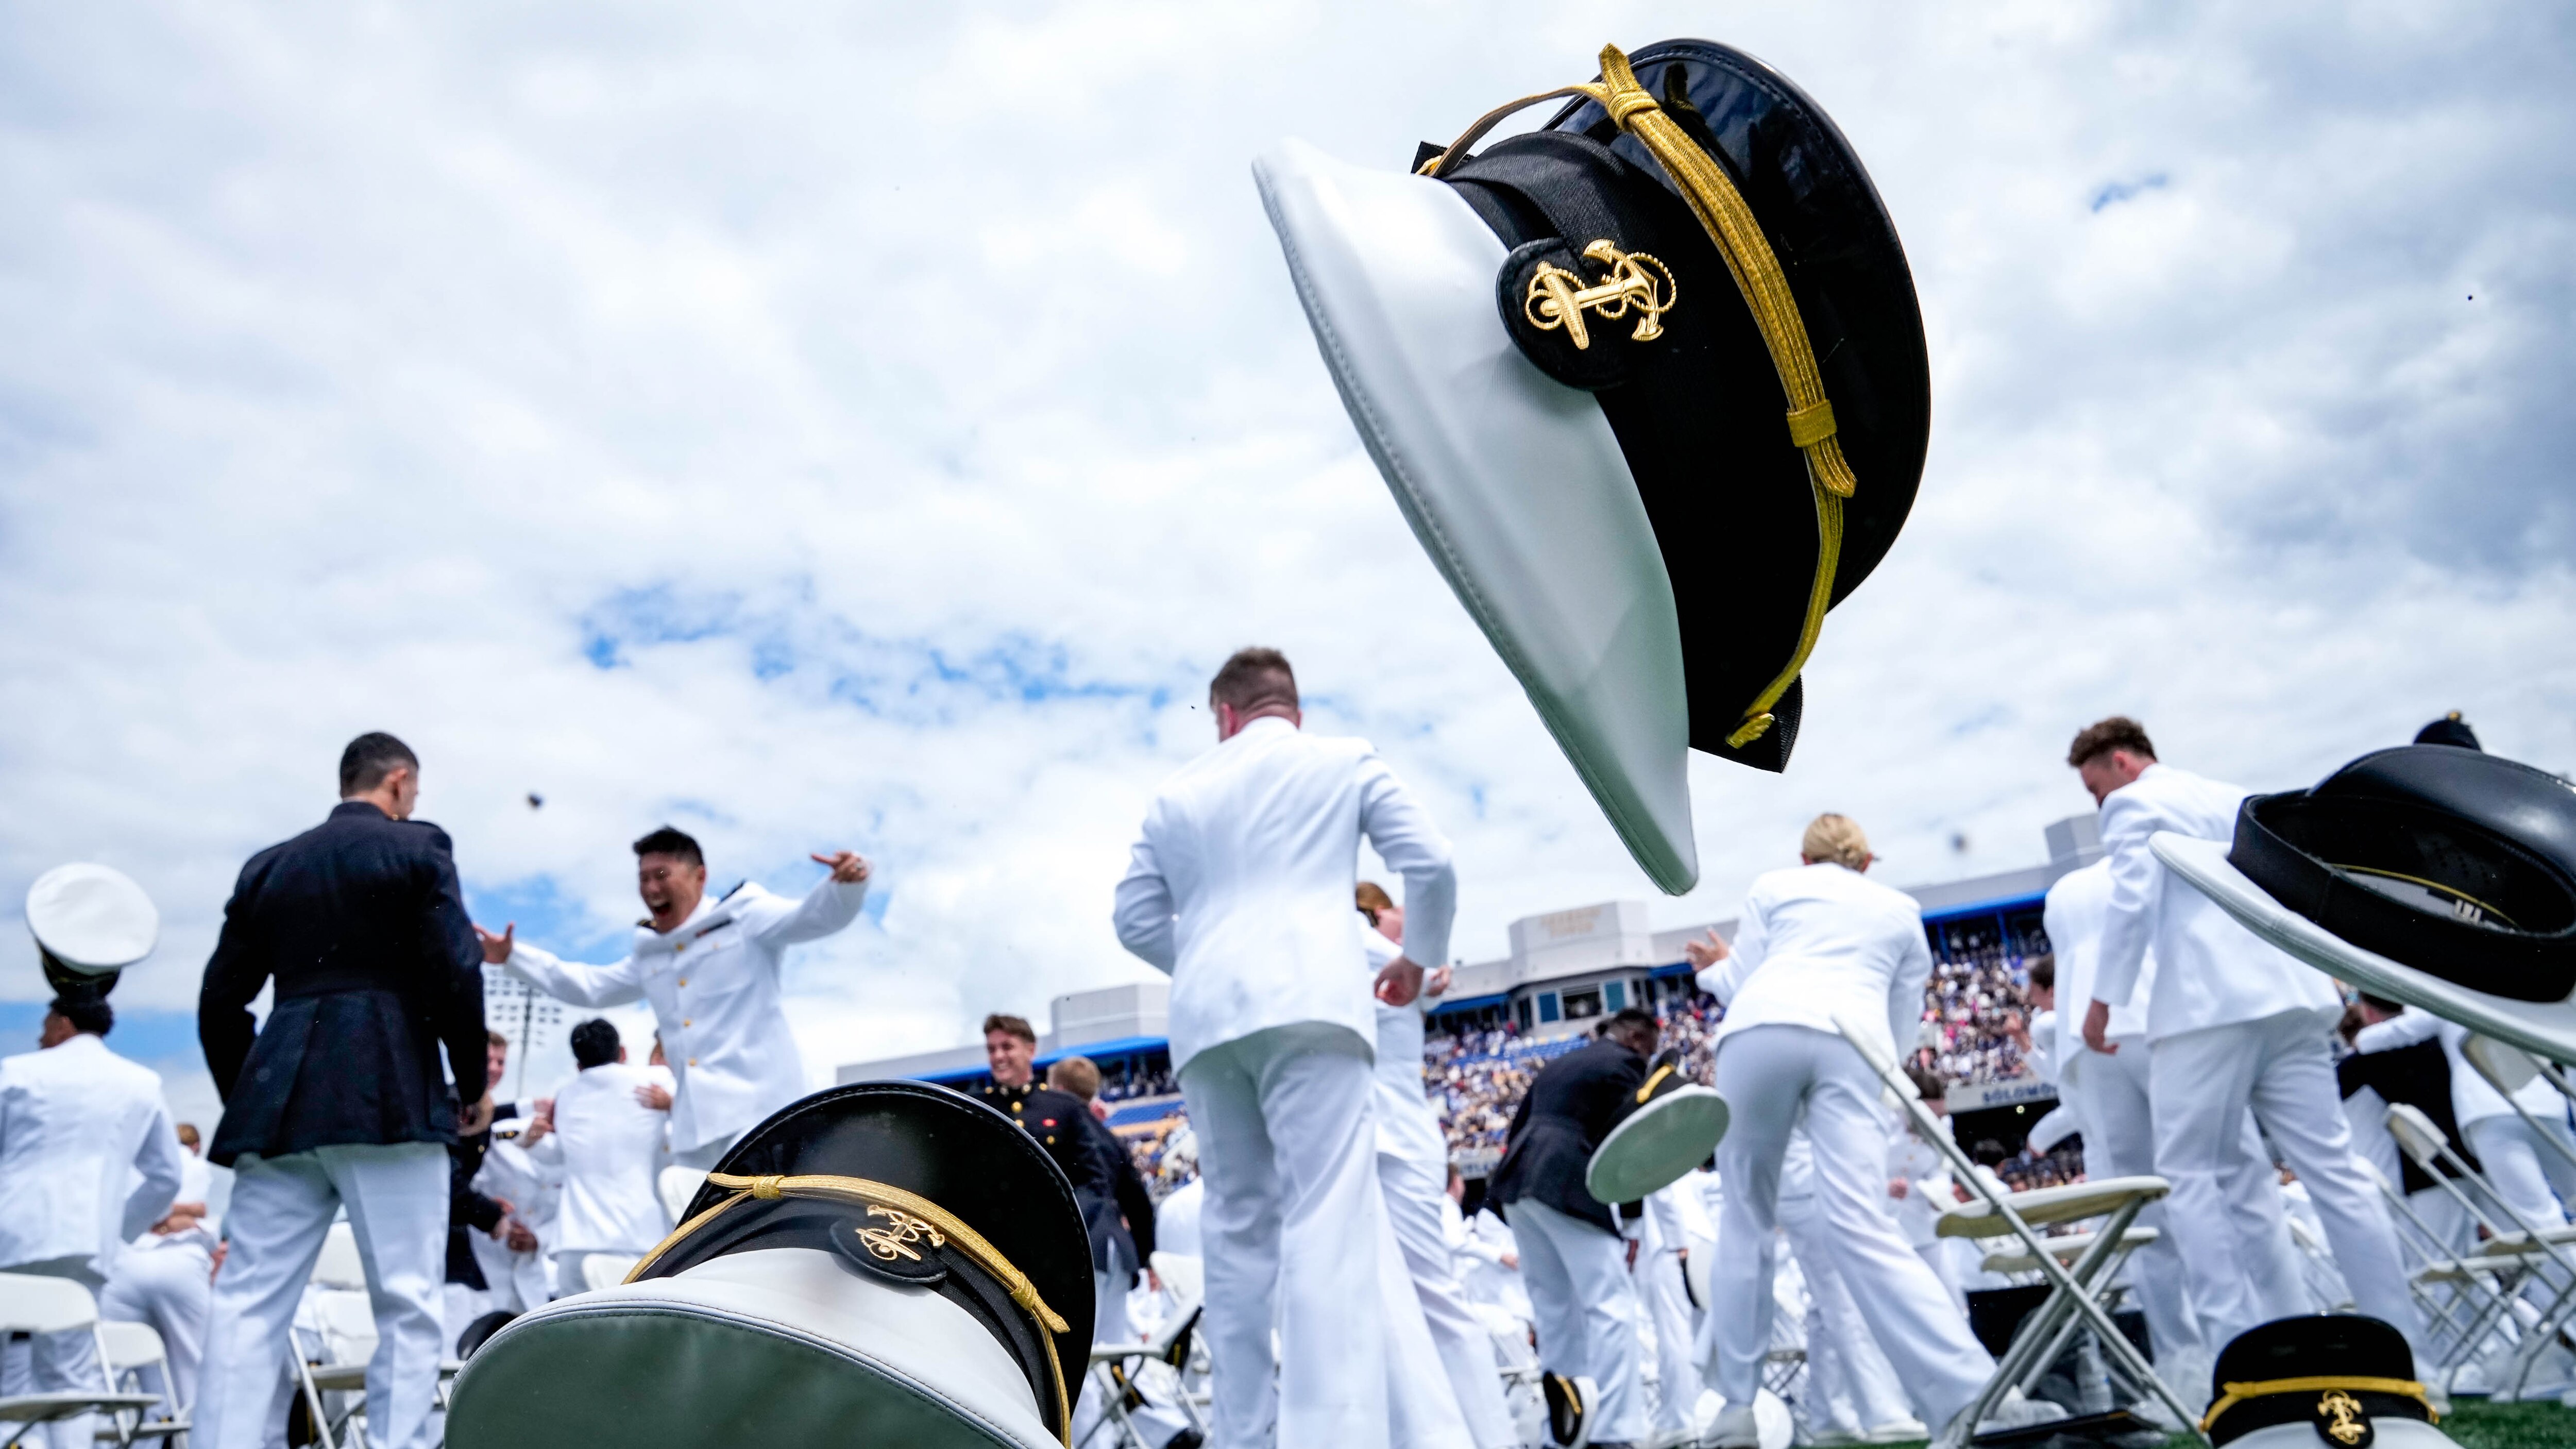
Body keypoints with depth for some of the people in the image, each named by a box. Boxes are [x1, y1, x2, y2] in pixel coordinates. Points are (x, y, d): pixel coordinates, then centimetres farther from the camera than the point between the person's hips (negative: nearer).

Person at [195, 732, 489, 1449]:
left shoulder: (268, 865, 17)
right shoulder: (419, 847, 2)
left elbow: (220, 1001, 15)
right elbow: (456, 972, -8)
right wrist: (474, 1083, 3)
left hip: (278, 1103, 5)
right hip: (388, 1099, -5)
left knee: (247, 1305, 5)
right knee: (406, 1307, -2)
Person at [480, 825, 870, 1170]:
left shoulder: (744, 916, 2)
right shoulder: (649, 954, 22)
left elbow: (816, 915, -10)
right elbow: (590, 987, 35)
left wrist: (846, 883, -33)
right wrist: (513, 956, 32)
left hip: (757, 1104, -8)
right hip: (696, 1117, 8)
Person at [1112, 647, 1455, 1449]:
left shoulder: (1179, 789, 21)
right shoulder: (1344, 760, 13)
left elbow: (1136, 917, 18)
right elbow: (1431, 863, 4)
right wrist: (1419, 957, 19)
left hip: (1207, 1019, 4)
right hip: (1308, 1005, -4)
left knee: (1238, 1229, 10)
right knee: (1327, 1228, -12)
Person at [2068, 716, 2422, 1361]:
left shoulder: (2131, 805, 3)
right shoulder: (2236, 798, 25)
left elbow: (2132, 901, -9)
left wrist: (2102, 1000, -4)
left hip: (2210, 1004, -7)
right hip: (2289, 995, 7)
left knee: (2191, 1176, -3)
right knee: (2333, 1170, 6)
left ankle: (2238, 1342, -9)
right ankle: (2401, 1339, 6)